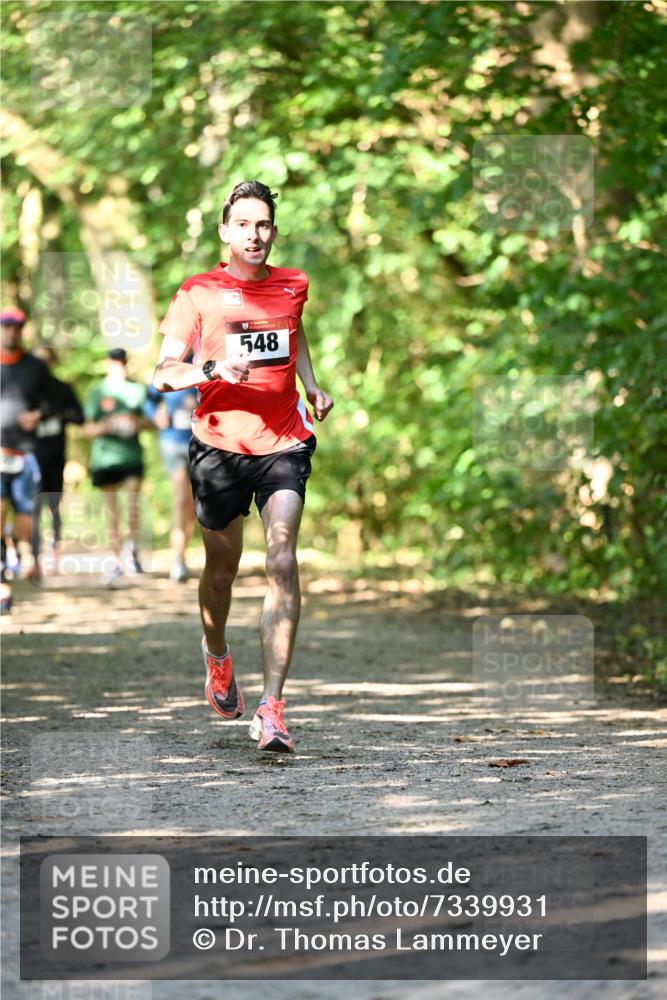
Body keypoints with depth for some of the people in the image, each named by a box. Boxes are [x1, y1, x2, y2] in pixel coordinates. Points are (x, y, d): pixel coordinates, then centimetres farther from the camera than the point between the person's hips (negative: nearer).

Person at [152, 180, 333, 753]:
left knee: (282, 562, -15)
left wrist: (312, 385, 22)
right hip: (219, 446, -1)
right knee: (222, 566, 13)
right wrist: (213, 368, -24)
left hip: (283, 443, 1)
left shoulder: (292, 286, 9)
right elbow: (163, 374, -7)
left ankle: (272, 709, -19)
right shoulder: (198, 293, -2)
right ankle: (217, 657, 46)